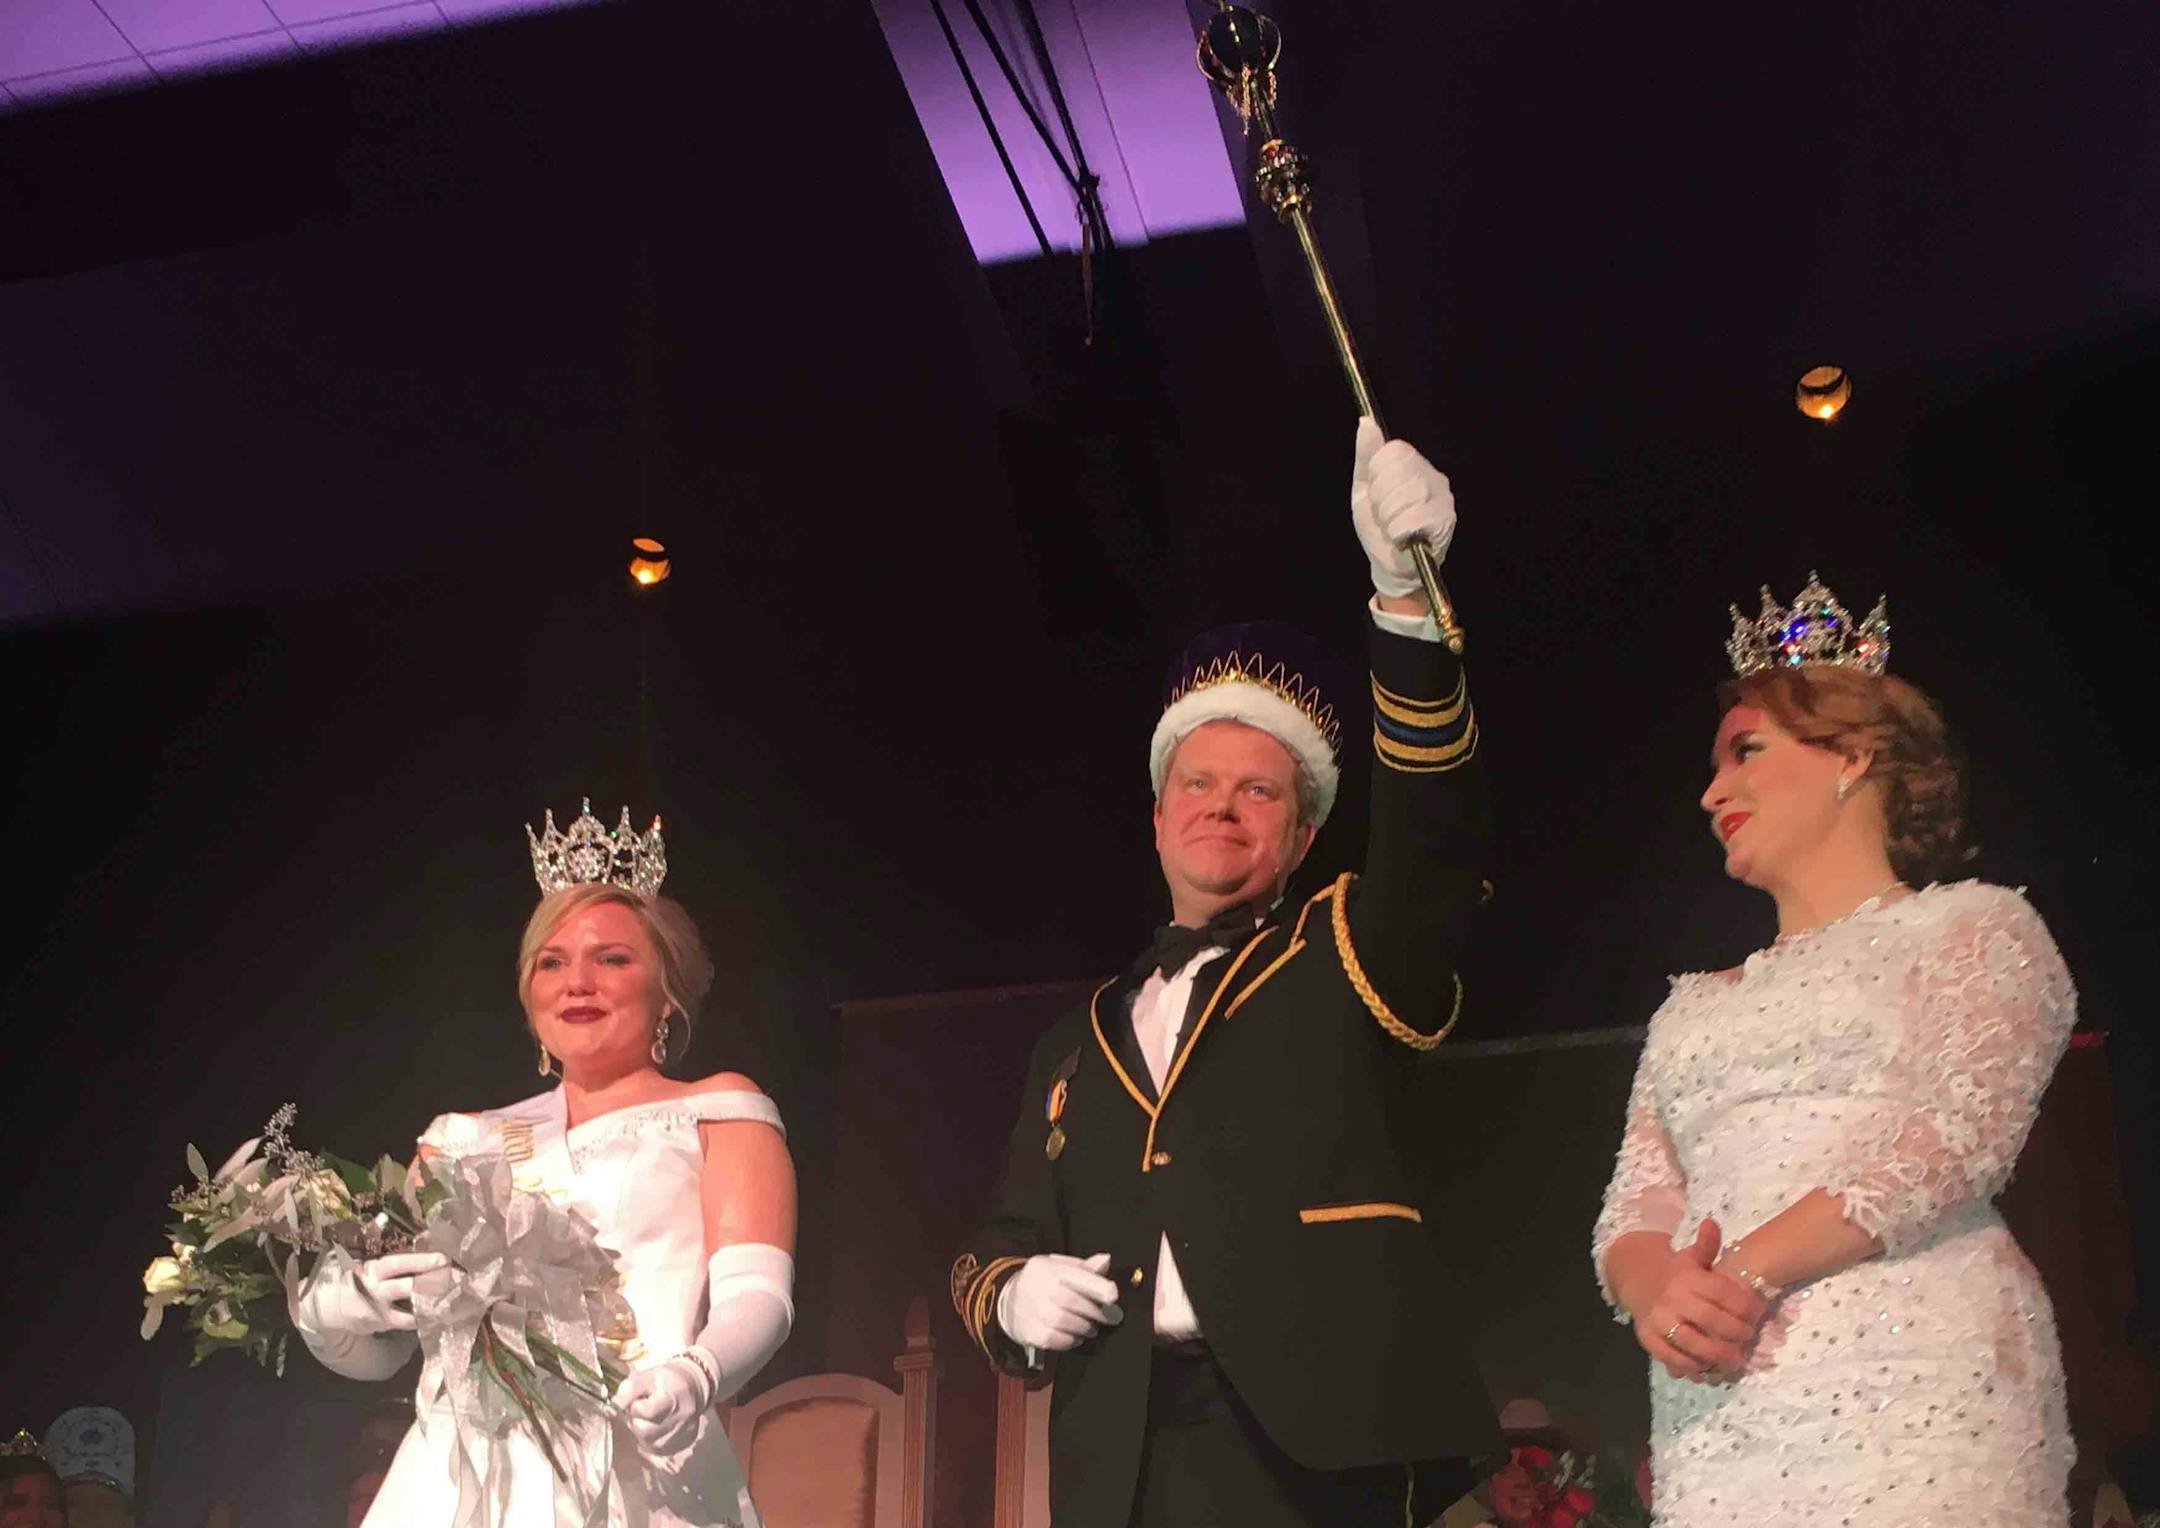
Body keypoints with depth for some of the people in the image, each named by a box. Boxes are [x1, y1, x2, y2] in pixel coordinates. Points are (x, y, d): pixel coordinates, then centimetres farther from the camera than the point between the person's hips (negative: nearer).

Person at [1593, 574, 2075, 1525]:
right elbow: (1632, 1212, 15)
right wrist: (1656, 1290, -9)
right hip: (1713, 1423, 5)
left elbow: (1962, 1131, -8)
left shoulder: (1968, 927, 9)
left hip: (1904, 1396, -4)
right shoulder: (1694, 1006, 25)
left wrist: (1750, 1269, -16)